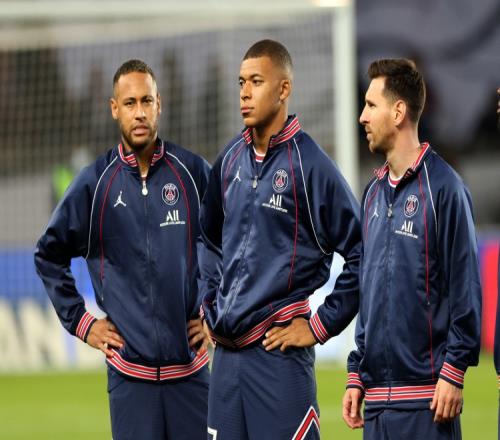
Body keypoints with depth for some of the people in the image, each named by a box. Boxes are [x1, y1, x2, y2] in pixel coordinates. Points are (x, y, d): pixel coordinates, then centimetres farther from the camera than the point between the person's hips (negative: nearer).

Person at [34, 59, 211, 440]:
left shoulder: (193, 171, 3)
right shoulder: (94, 183, 2)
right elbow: (49, 255, 13)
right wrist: (80, 321, 8)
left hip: (189, 365, 1)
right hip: (129, 367, -1)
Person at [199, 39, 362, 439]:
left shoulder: (310, 164, -8)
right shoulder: (232, 159, 11)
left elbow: (360, 255, -9)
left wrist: (320, 326, -8)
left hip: (279, 353, -6)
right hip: (226, 353, 6)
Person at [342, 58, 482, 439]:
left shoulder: (443, 187, -7)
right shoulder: (375, 192, 16)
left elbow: (466, 288, -10)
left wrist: (453, 374, -14)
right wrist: (356, 375, 15)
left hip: (426, 396, -7)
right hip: (378, 398, 7)